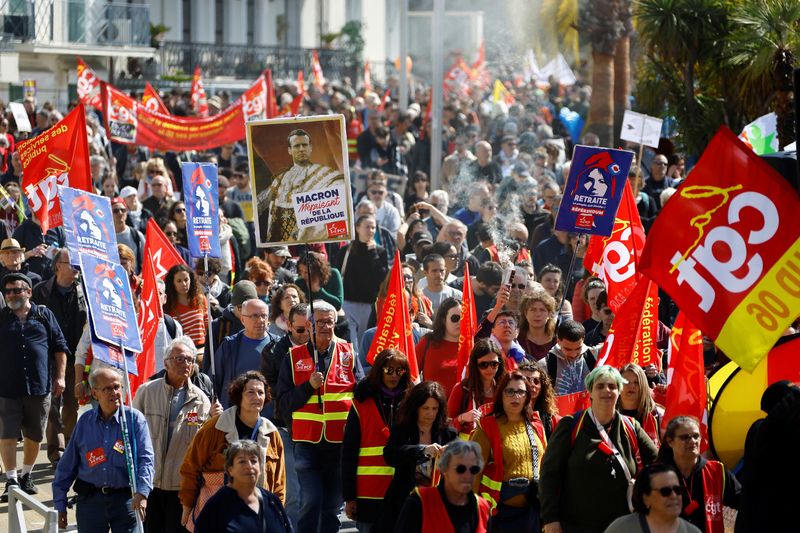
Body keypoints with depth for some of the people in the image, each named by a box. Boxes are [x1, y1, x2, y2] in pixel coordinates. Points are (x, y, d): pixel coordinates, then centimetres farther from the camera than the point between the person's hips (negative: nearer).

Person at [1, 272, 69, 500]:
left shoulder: (44, 315, 8)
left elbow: (59, 347, 10)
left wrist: (60, 377, 2)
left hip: (40, 387, 1)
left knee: (34, 435, 10)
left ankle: (27, 476, 26)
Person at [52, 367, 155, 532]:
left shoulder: (135, 418, -1)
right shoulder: (84, 422, 7)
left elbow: (145, 458, -9)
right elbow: (66, 466, 12)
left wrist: (142, 492, -25)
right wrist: (60, 504, 9)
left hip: (125, 499, -2)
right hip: (90, 500, 2)